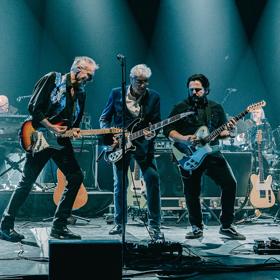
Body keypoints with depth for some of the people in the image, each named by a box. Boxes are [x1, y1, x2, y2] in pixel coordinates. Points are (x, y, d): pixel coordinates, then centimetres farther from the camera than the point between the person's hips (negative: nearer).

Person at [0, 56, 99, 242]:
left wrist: (74, 130, -3)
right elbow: (33, 107, -12)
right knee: (27, 181, -4)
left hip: (61, 140, 7)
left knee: (76, 177, -4)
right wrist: (51, 127, -16)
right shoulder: (53, 79, -7)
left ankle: (59, 226, 5)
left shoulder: (81, 94, 12)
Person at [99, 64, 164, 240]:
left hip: (143, 144, 0)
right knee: (120, 184, 4)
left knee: (153, 179, -12)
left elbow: (157, 123, 0)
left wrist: (152, 133, -22)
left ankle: (154, 224, -1)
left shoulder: (153, 97, -1)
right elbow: (104, 118, 6)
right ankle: (120, 224, 20)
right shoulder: (116, 93, -2)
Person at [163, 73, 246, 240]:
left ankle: (227, 225, 3)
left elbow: (222, 132, 14)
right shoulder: (180, 108, 4)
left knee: (230, 183, -10)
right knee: (192, 193, 1)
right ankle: (197, 228, 21)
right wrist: (183, 139, -16)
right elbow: (168, 130, 0)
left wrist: (229, 130, -9)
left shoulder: (216, 108, 12)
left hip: (212, 153, 2)